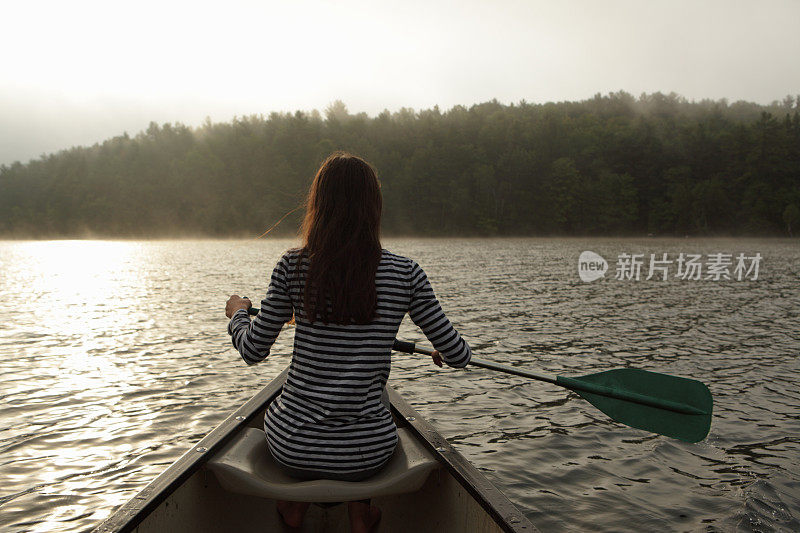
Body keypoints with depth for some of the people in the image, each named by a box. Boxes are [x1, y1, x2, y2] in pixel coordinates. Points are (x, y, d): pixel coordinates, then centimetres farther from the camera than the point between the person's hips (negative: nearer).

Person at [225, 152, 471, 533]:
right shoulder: (405, 274, -10)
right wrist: (444, 353, 22)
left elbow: (253, 352, -1)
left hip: (292, 447, 1)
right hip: (367, 454, 0)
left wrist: (238, 313, 21)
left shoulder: (293, 267, -10)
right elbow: (458, 357, -3)